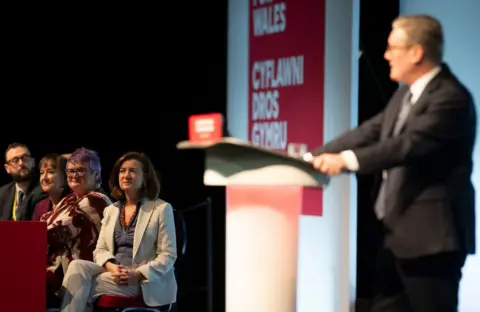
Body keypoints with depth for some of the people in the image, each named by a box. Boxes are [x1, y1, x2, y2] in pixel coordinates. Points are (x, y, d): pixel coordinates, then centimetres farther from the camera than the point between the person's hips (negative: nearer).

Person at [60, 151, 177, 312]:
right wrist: (111, 266, -11)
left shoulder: (162, 208, 0)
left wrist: (138, 274, -19)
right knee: (77, 266, -26)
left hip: (145, 282, -5)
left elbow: (168, 255, -5)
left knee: (81, 287, -25)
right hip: (114, 273, 5)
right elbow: (100, 249, 13)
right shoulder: (110, 210, 18)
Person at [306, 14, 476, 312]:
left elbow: (410, 143, -29)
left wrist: (348, 160, -36)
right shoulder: (406, 94, 14)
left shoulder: (450, 97, -18)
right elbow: (369, 132, 12)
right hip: (400, 231, 10)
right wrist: (317, 156, 3)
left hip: (431, 234, -10)